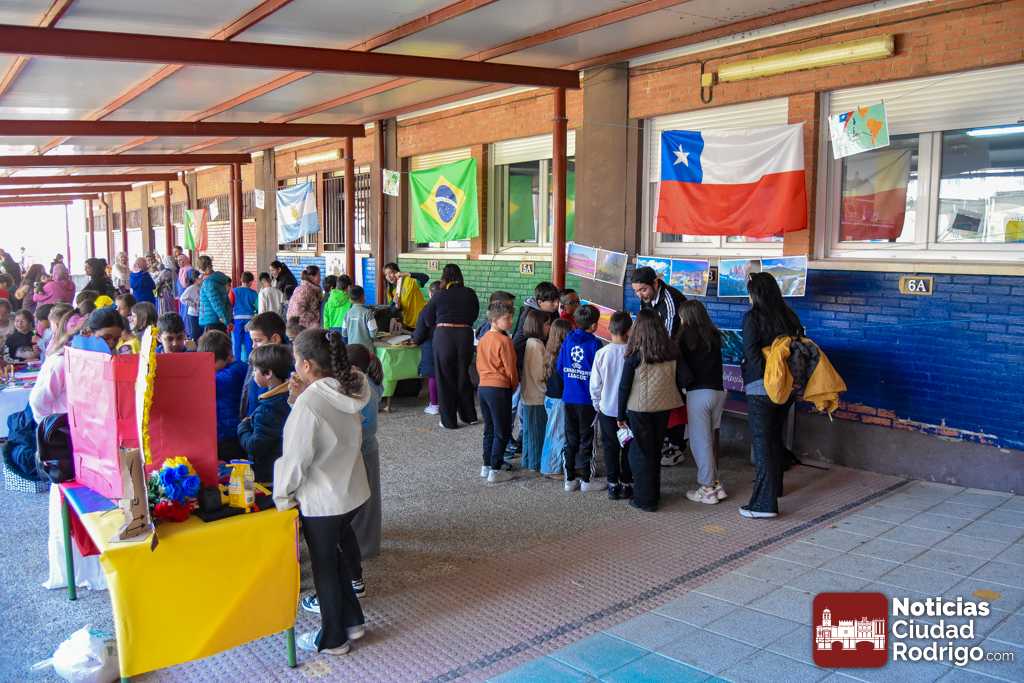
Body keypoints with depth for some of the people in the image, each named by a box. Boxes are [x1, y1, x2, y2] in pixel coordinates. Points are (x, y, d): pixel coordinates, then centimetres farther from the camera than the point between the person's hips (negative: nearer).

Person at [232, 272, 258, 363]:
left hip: (238, 318, 0)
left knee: (237, 342, 6)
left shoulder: (234, 291, 0)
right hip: (249, 318, 0)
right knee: (249, 342, 5)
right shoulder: (253, 293, -1)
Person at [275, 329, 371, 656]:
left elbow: (295, 459, -21)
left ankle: (333, 638, 28)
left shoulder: (308, 404, -26)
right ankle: (351, 621, 36)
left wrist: (282, 495, -5)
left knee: (325, 567, 11)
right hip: (353, 491, 7)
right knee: (335, 557, 24)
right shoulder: (348, 392, -2)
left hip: (321, 502, -7)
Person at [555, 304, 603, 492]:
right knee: (586, 439, 6)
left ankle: (570, 479, 18)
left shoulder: (568, 340, 2)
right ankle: (586, 480, 13)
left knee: (571, 439, 13)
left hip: (568, 397, 5)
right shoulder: (594, 344, -13)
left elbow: (559, 368, 5)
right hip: (587, 399, -5)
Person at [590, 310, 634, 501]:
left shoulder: (602, 353, -11)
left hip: (607, 408, 0)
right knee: (628, 447, 13)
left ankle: (613, 484, 15)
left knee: (610, 447, 12)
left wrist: (597, 403, 11)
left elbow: (595, 383, -4)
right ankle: (626, 484, 18)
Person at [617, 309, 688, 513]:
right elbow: (682, 380, -1)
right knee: (655, 450, 18)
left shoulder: (635, 353, -12)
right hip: (663, 407, 4)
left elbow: (624, 386, -9)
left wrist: (621, 414, 0)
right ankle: (654, 493, 30)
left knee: (641, 452, 7)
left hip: (639, 408, -4)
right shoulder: (672, 351, -2)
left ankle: (644, 499, 10)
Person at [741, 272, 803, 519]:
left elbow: (751, 352, -16)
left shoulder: (753, 316, -10)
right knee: (775, 438, 23)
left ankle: (764, 503, -6)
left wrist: (770, 374, -10)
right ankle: (775, 486, 39)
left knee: (762, 443, -4)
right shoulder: (788, 316, 6)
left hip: (761, 388, -6)